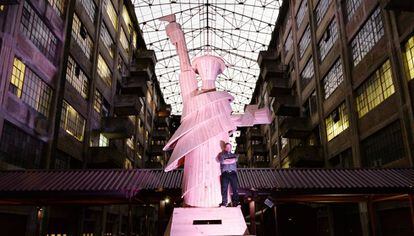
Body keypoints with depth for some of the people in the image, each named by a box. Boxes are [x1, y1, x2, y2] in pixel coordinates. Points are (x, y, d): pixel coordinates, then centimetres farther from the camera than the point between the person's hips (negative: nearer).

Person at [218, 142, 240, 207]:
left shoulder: (234, 155, 24)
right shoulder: (222, 154, 19)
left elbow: (235, 160, 2)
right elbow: (221, 161, -2)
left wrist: (226, 160, -1)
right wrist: (231, 161, 2)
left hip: (233, 173, 1)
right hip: (225, 173, -1)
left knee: (235, 188, -7)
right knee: (224, 188, -7)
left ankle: (236, 202, -6)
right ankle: (224, 202, -4)